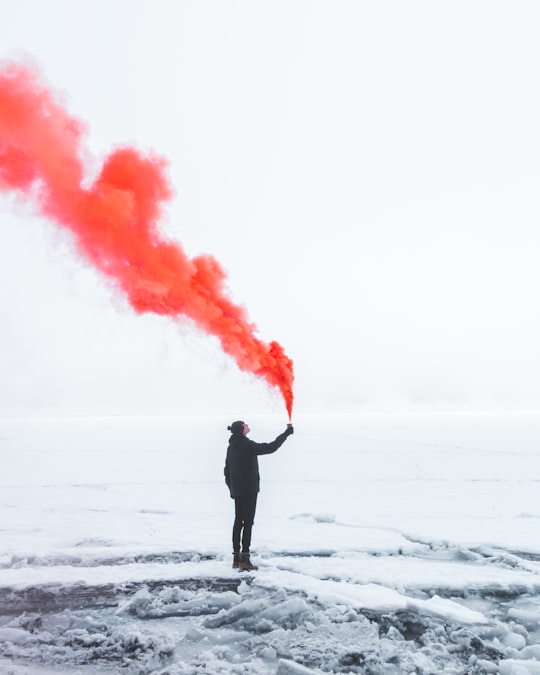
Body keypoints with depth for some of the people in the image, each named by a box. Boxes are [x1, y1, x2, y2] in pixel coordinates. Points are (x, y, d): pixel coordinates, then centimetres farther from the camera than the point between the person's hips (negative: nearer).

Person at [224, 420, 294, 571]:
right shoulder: (247, 445, -16)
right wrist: (286, 433, -12)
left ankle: (236, 557, 15)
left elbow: (227, 470, 14)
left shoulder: (232, 446, 9)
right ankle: (244, 559, -6)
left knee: (238, 521, 11)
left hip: (237, 490, 8)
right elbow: (270, 448, -18)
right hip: (249, 490, -8)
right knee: (248, 522, -5)